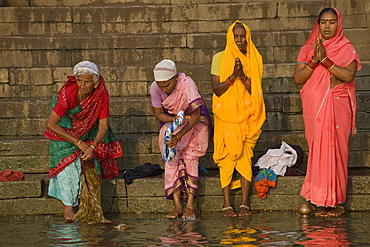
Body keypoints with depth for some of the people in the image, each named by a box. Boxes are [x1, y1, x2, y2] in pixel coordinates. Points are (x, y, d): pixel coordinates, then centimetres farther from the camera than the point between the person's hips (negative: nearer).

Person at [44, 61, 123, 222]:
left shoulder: (101, 93, -27)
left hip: (89, 126, 2)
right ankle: (68, 206, -12)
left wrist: (93, 146, -39)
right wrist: (78, 142, -31)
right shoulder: (68, 93, -35)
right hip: (64, 127, -2)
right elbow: (50, 124, -32)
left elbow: (103, 126, -21)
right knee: (67, 158, -18)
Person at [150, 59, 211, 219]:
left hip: (194, 120, -3)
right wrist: (174, 120, -27)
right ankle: (177, 205, -17)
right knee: (171, 157, -15)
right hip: (170, 119, 3)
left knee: (190, 156, -17)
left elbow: (196, 114, -32)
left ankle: (190, 206, -17)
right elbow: (158, 113, -6)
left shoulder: (187, 83, -32)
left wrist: (179, 135, -43)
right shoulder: (155, 88, -20)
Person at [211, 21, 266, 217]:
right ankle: (226, 203, -5)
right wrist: (233, 76, -19)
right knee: (227, 156, -7)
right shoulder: (219, 58, 3)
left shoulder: (254, 59, 7)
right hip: (226, 114, -1)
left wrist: (243, 76, -15)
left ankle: (245, 203, -3)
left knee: (245, 156, -5)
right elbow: (217, 89, -5)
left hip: (247, 115, 1)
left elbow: (255, 90, 0)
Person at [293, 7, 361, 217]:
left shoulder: (347, 49, 5)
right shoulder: (308, 49, 12)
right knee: (318, 150, -2)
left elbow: (349, 75, -11)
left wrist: (325, 60, -16)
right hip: (315, 108, 2)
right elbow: (298, 78, 1)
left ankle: (337, 201, 0)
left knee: (335, 150, -6)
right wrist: (314, 60, -12)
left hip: (337, 107, -2)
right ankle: (323, 201, 2)